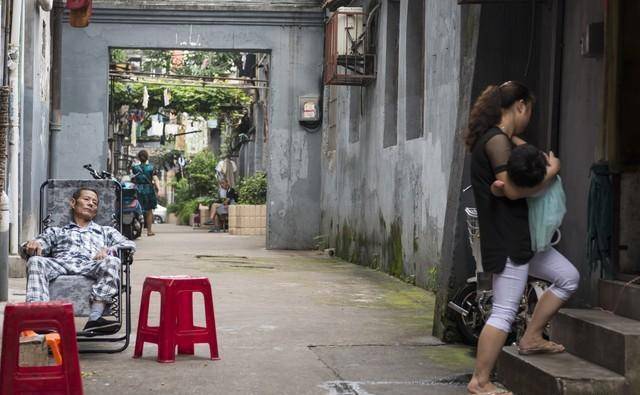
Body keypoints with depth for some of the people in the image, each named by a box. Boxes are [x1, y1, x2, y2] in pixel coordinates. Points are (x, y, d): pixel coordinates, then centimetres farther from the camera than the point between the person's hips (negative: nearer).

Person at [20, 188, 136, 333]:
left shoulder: (106, 231, 35)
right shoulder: (55, 231, 35)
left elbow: (130, 245, 18)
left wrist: (109, 250, -4)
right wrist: (30, 246, -5)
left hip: (91, 265, 0)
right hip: (59, 263, 0)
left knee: (112, 261, -33)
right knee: (35, 261, -32)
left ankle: (95, 318, -48)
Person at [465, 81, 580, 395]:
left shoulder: (502, 139, 15)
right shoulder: (497, 140, -15)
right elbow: (513, 189, -20)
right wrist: (552, 170, -8)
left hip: (520, 235, 10)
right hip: (506, 238, -10)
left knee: (568, 277, 16)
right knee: (504, 312, -9)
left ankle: (531, 338, 21)